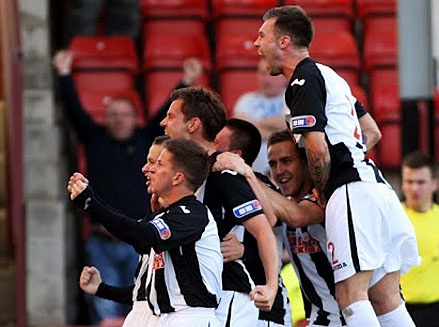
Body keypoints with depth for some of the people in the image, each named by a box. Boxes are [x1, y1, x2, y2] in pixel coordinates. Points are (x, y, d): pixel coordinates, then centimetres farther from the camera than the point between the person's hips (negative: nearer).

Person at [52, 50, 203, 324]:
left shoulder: (146, 141, 9)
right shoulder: (95, 139, 9)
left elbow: (169, 113, 1)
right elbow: (75, 110, 2)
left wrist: (186, 84, -10)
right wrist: (65, 76, -9)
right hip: (102, 244, 0)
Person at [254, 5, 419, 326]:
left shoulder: (303, 82, -6)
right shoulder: (330, 76, 23)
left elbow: (318, 149, -15)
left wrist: (322, 193, 1)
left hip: (351, 192, -10)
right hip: (378, 188, 10)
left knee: (350, 295, -13)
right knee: (386, 300, 6)